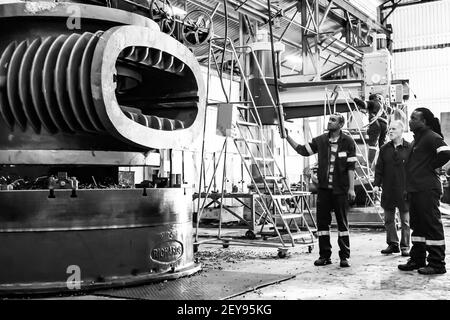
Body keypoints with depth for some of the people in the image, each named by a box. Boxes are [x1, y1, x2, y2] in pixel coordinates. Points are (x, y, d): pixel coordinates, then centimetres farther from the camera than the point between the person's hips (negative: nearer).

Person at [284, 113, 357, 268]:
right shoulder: (320, 140, 7)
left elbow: (351, 167, -4)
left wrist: (351, 188, -8)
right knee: (322, 221, 5)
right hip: (323, 187, 4)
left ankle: (344, 257, 10)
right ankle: (324, 256, 14)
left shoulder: (348, 142, -3)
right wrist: (288, 138, -2)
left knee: (342, 222, 2)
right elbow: (303, 150, 7)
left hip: (340, 188, -4)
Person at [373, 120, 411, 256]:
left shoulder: (409, 148, -3)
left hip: (404, 190, -4)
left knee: (405, 220, 4)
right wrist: (376, 184, 1)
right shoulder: (384, 149, 8)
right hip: (387, 190, 4)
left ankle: (405, 246, 13)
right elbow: (379, 168, 9)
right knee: (388, 219, 9)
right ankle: (392, 244, 20)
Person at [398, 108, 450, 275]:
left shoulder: (432, 137, -11)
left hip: (427, 189, -10)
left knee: (432, 225, -4)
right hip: (414, 189, 10)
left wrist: (431, 166, -13)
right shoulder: (417, 139, 18)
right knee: (417, 225, 14)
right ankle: (417, 259, 22)